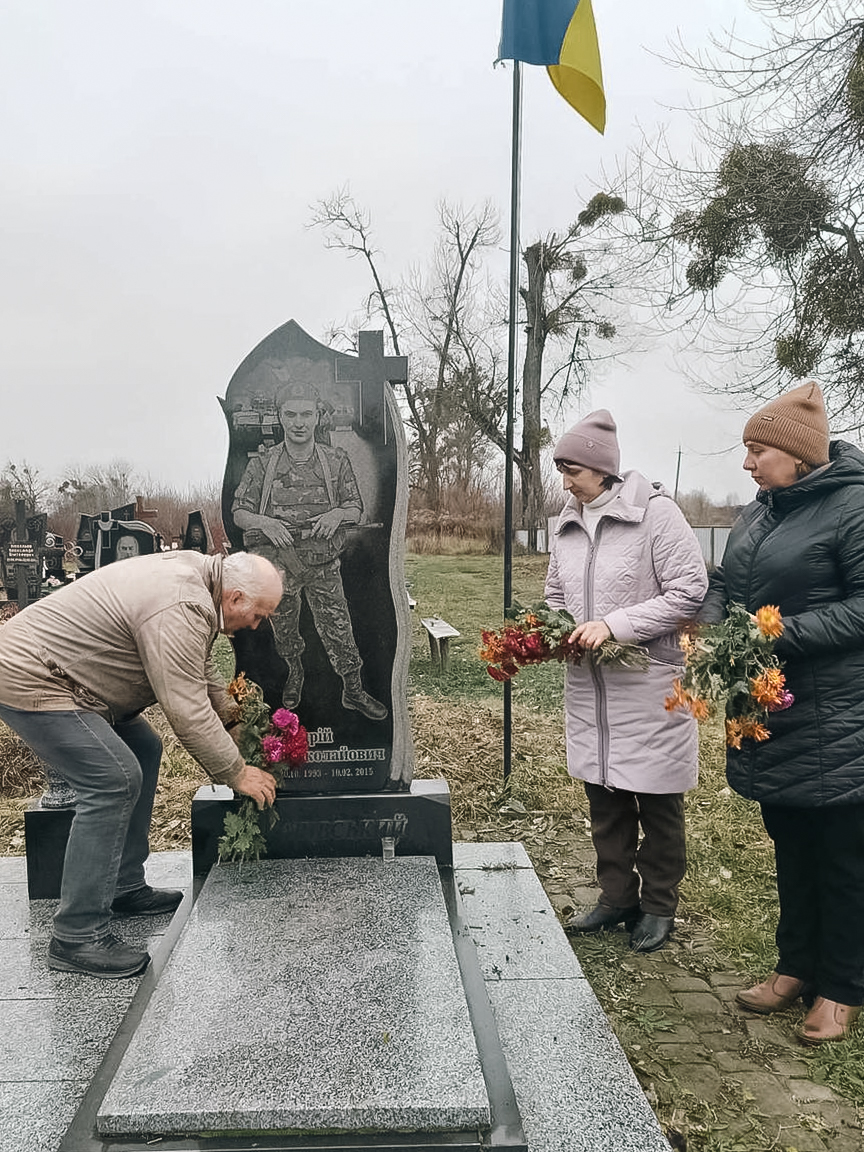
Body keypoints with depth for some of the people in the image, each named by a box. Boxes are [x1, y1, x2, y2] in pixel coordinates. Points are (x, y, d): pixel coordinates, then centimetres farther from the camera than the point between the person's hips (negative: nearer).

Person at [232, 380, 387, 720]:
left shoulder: (336, 460, 1)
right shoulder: (261, 465, -2)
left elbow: (356, 509, 5)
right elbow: (239, 513, 0)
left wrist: (337, 514, -18)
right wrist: (264, 522, -21)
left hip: (323, 563, 0)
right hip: (277, 564, 1)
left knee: (339, 633, 0)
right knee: (284, 631, 16)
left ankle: (354, 691, 17)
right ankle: (294, 674, 43)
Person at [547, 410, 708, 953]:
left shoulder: (654, 510, -12)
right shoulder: (568, 523, 8)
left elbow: (690, 592, -15)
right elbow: (556, 596, 19)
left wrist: (615, 625, -21)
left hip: (650, 686, -6)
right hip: (589, 687, 6)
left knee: (657, 802, 9)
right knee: (604, 798, 15)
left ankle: (659, 905, 26)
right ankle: (618, 896, 32)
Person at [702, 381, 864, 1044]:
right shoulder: (762, 510, 11)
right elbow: (725, 584, 17)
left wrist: (782, 633, -22)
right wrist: (711, 624, -3)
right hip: (772, 711, 8)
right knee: (791, 851, 19)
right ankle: (797, 966, 35)